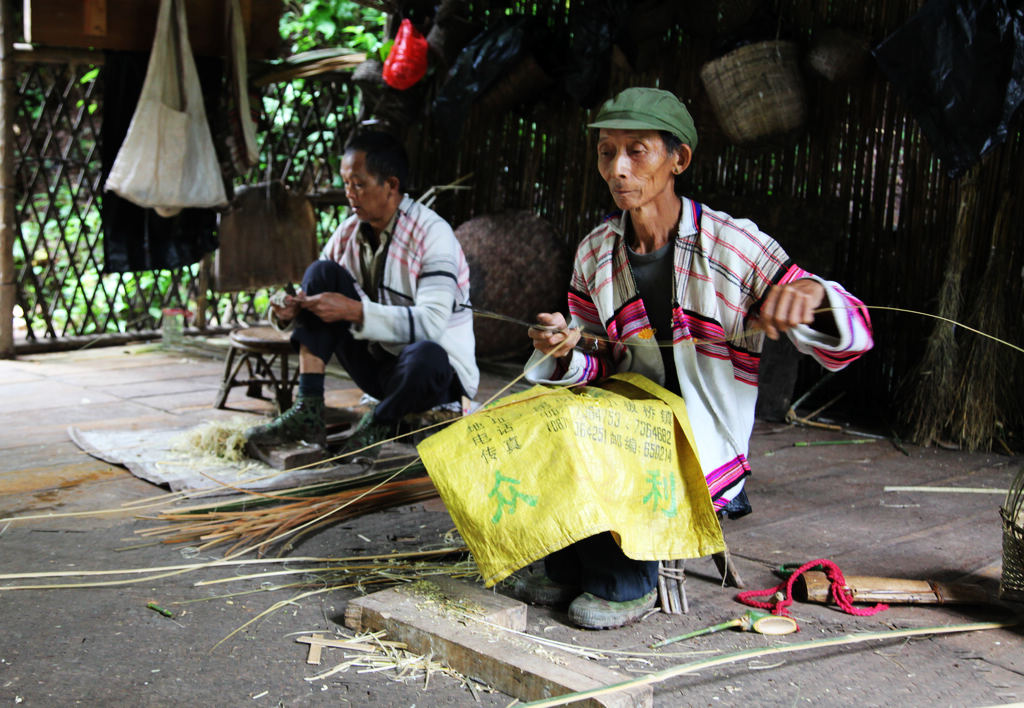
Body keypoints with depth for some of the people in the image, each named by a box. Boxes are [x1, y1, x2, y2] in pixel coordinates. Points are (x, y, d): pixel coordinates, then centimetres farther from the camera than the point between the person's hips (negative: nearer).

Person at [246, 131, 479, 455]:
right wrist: (291, 310, -18)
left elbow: (430, 323, -28)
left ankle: (378, 424, -8)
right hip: (375, 363, 6)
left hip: (437, 370, -6)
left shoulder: (432, 234, -17)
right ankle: (307, 412, -17)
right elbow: (315, 295, 6)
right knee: (321, 273, -11)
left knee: (426, 356, -42)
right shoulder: (349, 232, 2)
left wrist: (354, 311, -34)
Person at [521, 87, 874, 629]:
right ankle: (569, 569, 7)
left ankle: (624, 584, 3)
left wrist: (809, 294, -37)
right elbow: (595, 369, 9)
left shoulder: (732, 245, -13)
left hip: (707, 453, -5)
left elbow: (853, 338, -14)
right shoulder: (595, 253, 2)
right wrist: (568, 352, -15)